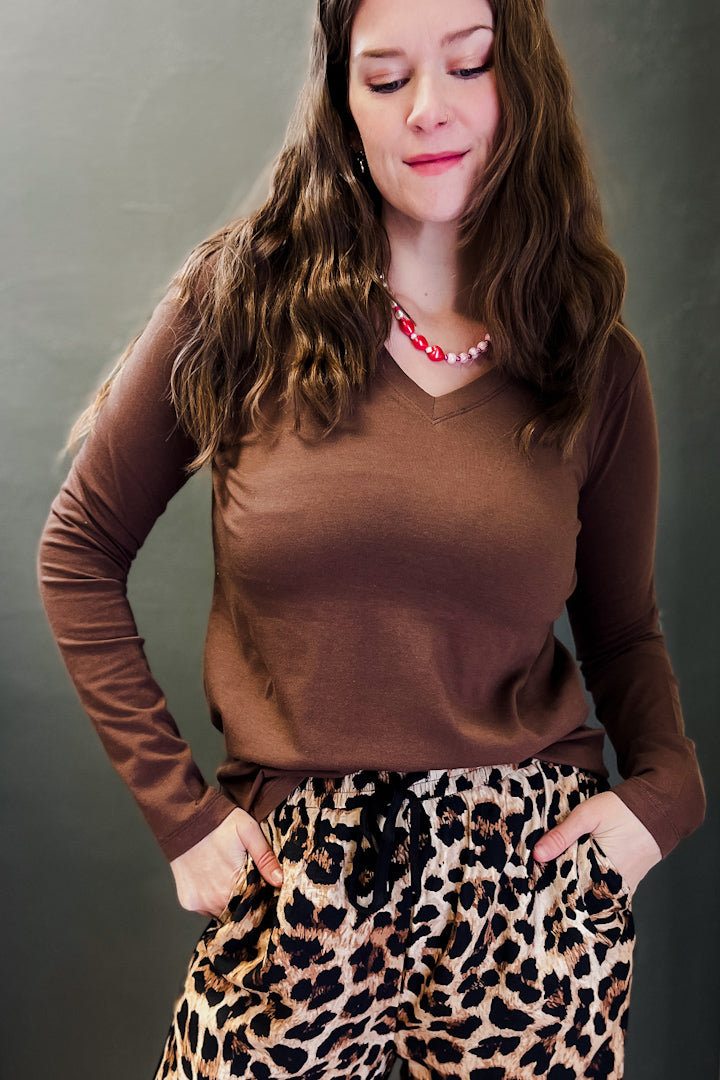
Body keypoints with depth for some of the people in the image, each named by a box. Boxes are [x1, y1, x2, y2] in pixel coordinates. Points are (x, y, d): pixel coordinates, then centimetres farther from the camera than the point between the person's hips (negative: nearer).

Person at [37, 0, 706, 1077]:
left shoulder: (598, 368, 2)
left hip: (536, 882, 2)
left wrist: (663, 786, -7)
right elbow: (81, 552, 1)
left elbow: (623, 625, 12)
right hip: (294, 879, -1)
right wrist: (177, 803, -3)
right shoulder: (239, 304, -3)